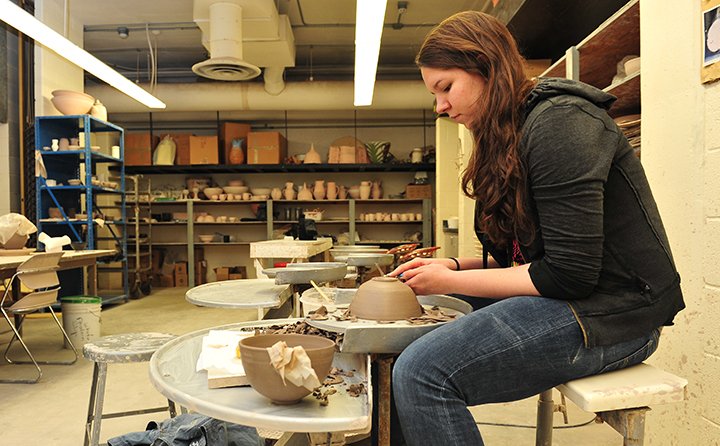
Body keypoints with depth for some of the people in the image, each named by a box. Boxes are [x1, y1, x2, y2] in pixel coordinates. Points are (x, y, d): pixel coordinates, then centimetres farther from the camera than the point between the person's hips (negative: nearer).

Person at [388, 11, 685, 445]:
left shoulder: (558, 122, -16)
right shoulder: (506, 137, 13)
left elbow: (569, 275, -21)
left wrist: (452, 282, -13)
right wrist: (454, 265, 0)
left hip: (612, 311, -9)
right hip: (565, 299, 10)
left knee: (422, 372, -23)